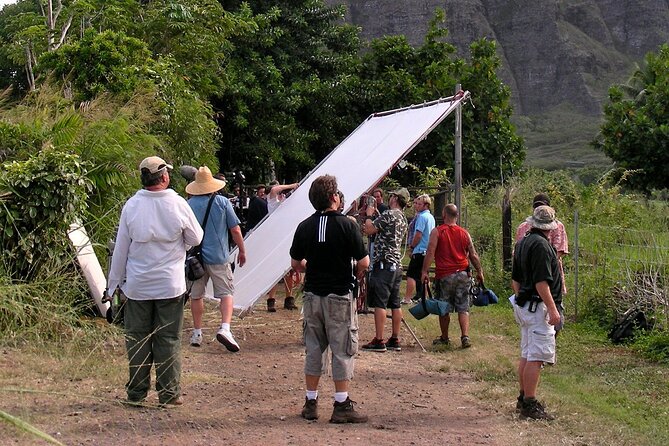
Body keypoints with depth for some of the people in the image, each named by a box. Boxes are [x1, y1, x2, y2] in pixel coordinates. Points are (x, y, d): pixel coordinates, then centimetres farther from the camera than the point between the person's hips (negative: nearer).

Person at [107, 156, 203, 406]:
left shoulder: (132, 206, -5)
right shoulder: (177, 204, -8)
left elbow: (121, 247, 1)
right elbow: (195, 238, 3)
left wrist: (114, 282, 10)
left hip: (137, 286, 1)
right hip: (171, 285, -1)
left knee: (137, 339, 10)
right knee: (169, 340, 6)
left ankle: (136, 393, 15)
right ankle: (169, 394, 9)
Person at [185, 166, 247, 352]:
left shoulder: (189, 204, 0)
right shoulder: (222, 202, -4)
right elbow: (235, 230, -1)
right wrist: (242, 250, 11)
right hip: (218, 256, -2)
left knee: (196, 295, 14)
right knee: (226, 292, 3)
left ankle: (197, 333, 19)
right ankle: (225, 328, -17)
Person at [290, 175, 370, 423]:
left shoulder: (305, 227, 1)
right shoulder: (346, 225, -12)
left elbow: (296, 264, 8)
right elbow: (363, 263, -12)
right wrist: (358, 271, 10)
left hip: (312, 294, 5)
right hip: (339, 295, -4)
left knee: (314, 349, 13)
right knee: (343, 350, 2)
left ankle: (311, 403, 17)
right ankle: (342, 406, 3)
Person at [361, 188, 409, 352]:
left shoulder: (389, 214, -11)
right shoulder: (403, 219, 17)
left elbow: (369, 230, -12)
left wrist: (369, 215, 4)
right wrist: (375, 214, 24)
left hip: (384, 263, -9)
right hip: (397, 265, 9)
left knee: (379, 303, -8)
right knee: (395, 303, 9)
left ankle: (379, 341, -10)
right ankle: (395, 340, 12)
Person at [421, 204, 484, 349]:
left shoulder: (437, 232, -3)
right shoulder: (464, 233, 7)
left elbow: (430, 253, -10)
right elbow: (473, 255, 9)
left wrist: (424, 271, -9)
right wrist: (479, 272, 20)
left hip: (444, 275, -2)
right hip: (463, 274, 2)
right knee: (463, 308, 5)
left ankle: (444, 338, 18)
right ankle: (465, 337, -6)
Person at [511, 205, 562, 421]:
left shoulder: (522, 243, 13)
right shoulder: (541, 245, -17)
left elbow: (515, 280, 20)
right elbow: (541, 283, -22)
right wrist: (552, 309, -19)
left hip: (524, 305, 10)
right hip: (538, 307, -10)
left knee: (526, 354, 16)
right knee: (537, 357, -8)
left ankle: (524, 398, 24)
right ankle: (530, 404, -6)